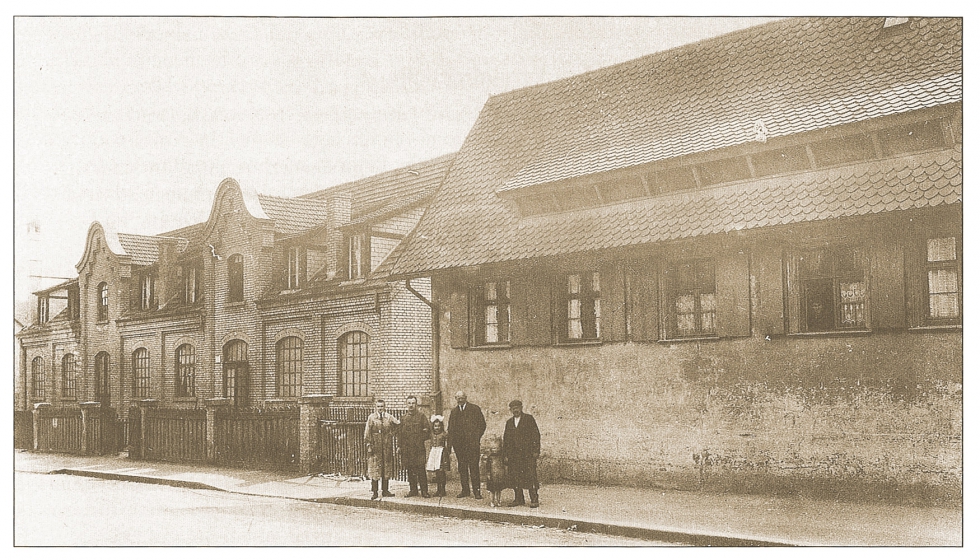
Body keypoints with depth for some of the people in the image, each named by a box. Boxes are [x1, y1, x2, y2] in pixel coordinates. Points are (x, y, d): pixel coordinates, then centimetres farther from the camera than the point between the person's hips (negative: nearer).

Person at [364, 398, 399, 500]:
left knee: (386, 470, 7)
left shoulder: (389, 417, 6)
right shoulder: (371, 418, -1)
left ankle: (385, 491, 16)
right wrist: (369, 445, -9)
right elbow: (367, 432, -3)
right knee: (375, 470, -2)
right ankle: (374, 492, 3)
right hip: (375, 446, -3)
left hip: (387, 446, 3)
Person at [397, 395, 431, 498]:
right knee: (410, 470, 5)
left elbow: (428, 430, 6)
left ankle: (424, 490, -3)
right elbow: (400, 432, 14)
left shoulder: (421, 416, 5)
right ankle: (413, 490, 13)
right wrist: (399, 446, 9)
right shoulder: (403, 417, 13)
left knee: (421, 470, -7)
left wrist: (426, 432, -13)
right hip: (407, 448, 3)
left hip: (419, 447, -3)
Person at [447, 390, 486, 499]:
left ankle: (476, 491, -4)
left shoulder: (475, 409, 2)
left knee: (474, 467, -7)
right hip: (459, 444, 4)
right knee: (462, 467, 6)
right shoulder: (454, 411, 14)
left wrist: (476, 438, -3)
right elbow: (451, 428, 16)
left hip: (472, 443, -4)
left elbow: (482, 425, 4)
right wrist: (451, 443, 6)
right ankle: (465, 490, 13)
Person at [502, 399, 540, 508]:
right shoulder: (509, 422, 17)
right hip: (514, 455, 5)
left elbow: (536, 435, -2)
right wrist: (506, 455, 10)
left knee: (531, 477, -8)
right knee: (515, 477, 1)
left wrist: (536, 451, -9)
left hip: (528, 453, -5)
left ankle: (534, 500, -3)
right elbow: (506, 440, 17)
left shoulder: (529, 419, 3)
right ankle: (518, 499, 11)